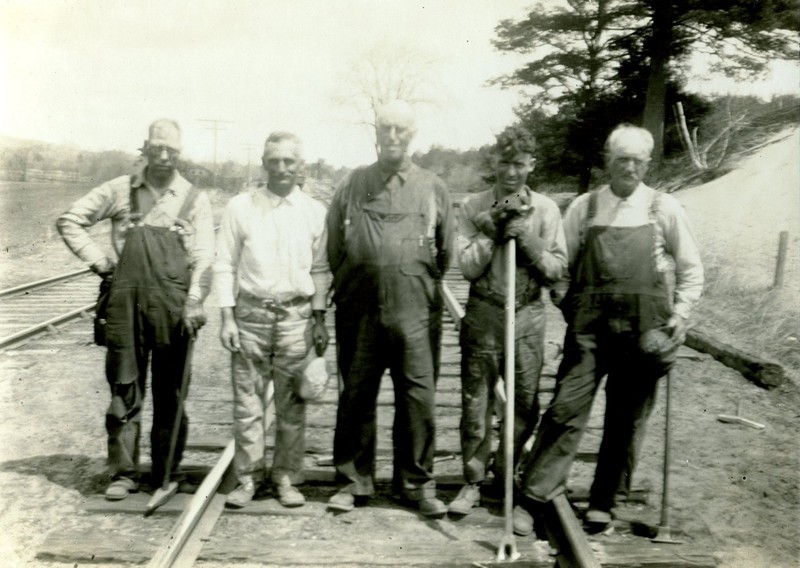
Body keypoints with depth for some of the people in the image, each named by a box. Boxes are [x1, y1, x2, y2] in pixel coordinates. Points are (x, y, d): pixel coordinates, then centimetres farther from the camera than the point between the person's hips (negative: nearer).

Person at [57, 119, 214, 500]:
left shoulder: (194, 200, 6)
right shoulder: (120, 191, 8)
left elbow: (203, 257, -1)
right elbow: (69, 221, 13)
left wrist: (194, 302, -14)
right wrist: (100, 262, 4)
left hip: (173, 305, 0)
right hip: (125, 301, 1)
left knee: (170, 392, 6)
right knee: (124, 389, 5)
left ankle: (168, 473, 18)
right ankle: (123, 473, 13)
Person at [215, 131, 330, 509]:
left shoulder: (314, 211, 6)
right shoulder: (240, 207, 3)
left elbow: (320, 269, 10)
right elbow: (224, 265, 4)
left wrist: (320, 319, 5)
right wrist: (227, 317, -2)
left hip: (296, 315, 1)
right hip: (250, 312, 0)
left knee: (291, 403, 5)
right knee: (247, 401, 3)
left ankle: (287, 477, 17)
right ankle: (248, 477, 15)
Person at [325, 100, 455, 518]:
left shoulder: (432, 189, 8)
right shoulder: (352, 185, 8)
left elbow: (445, 252, 12)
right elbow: (333, 248, 12)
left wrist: (421, 285, 10)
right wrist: (347, 290, 11)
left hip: (415, 314, 0)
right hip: (359, 313, 1)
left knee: (418, 397, 2)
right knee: (356, 397, 7)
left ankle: (416, 483, 15)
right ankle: (353, 479, 20)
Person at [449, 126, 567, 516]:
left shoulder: (545, 210, 4)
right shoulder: (475, 208, 2)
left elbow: (557, 270, -1)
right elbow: (468, 267, -4)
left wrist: (528, 240, -13)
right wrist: (491, 229, -11)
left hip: (528, 315, 1)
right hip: (483, 313, -1)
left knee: (526, 404, 5)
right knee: (476, 401, 4)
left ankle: (506, 473, 25)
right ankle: (473, 481, 17)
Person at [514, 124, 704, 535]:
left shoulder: (665, 209, 5)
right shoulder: (583, 208, 7)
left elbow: (691, 270, 10)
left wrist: (680, 314, 0)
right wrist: (568, 306, 0)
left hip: (643, 329, 0)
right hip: (589, 326, 0)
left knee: (627, 420, 7)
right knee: (566, 409, -6)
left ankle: (602, 503, 20)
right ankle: (533, 498, 2)